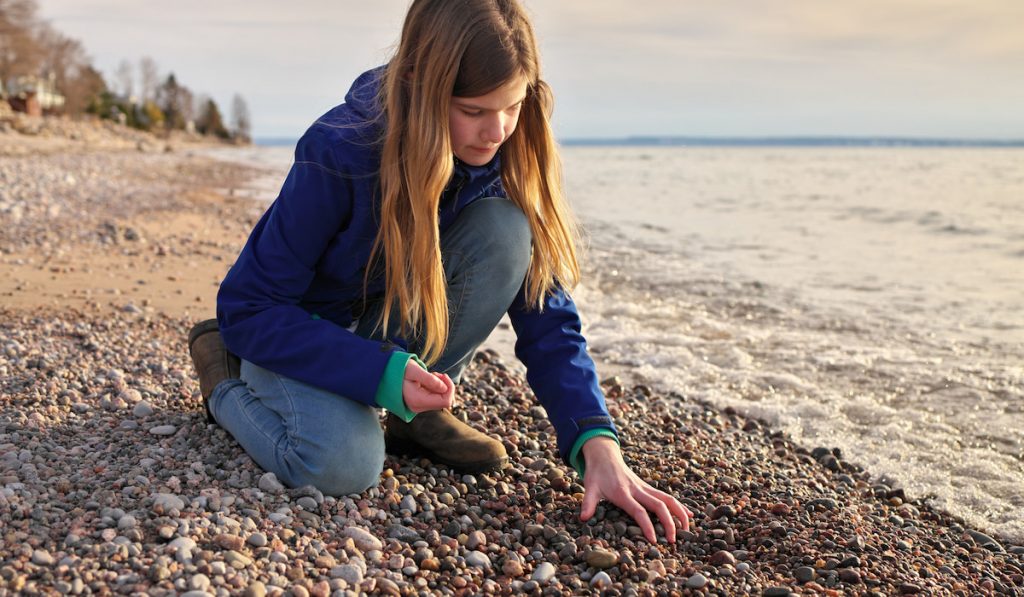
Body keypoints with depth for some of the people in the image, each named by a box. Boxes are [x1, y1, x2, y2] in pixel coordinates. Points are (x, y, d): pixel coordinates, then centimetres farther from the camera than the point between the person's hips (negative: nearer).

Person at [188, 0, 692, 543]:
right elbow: (248, 308, -24)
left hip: (395, 326, 4)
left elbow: (547, 319, -16)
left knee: (505, 231, -24)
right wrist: (381, 372, -37)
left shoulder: (508, 160, -16)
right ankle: (225, 375, 0)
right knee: (345, 465, -34)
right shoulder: (338, 153, -30)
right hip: (296, 334, -3)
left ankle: (420, 412, -6)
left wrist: (598, 444, -30)